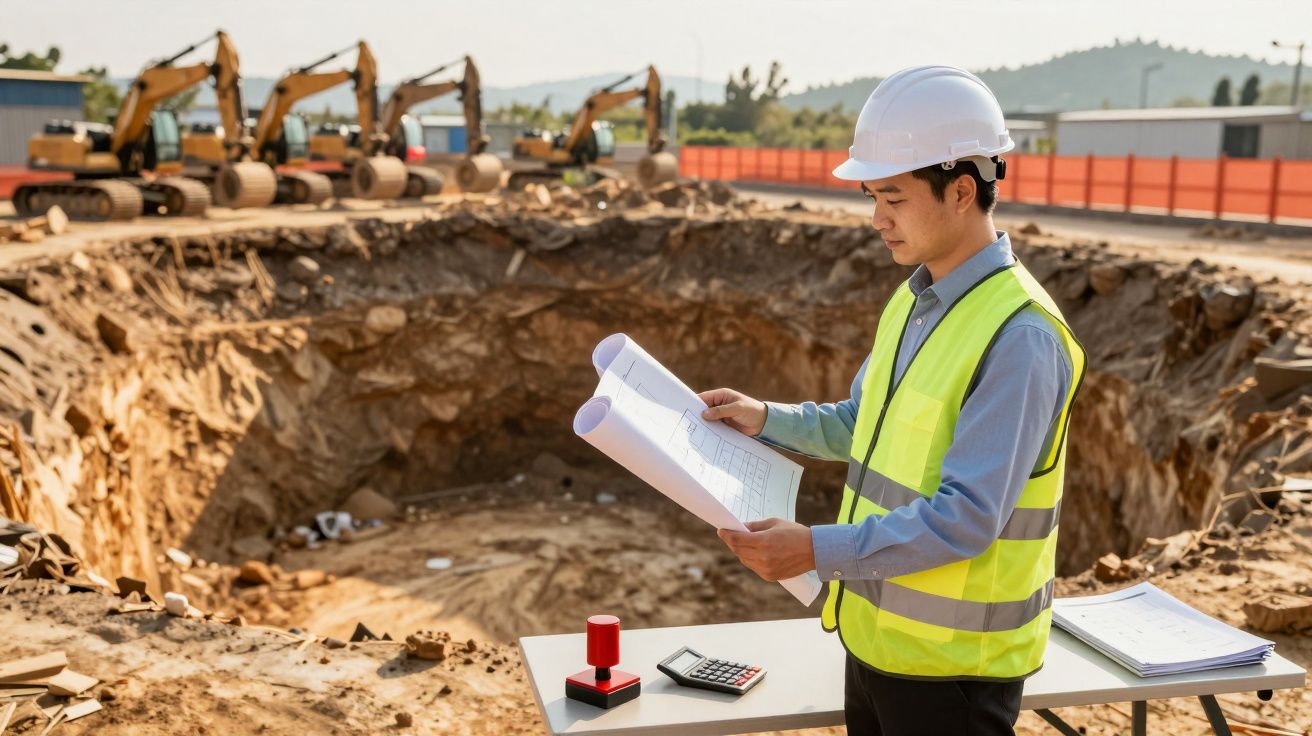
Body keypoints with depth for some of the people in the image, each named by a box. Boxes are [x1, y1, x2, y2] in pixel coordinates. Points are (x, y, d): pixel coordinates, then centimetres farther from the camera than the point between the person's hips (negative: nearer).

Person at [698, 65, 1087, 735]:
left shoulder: (1019, 336, -23)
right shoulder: (914, 299, 5)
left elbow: (967, 518, -26)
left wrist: (818, 550, -29)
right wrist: (766, 419, 3)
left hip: (952, 665, -8)